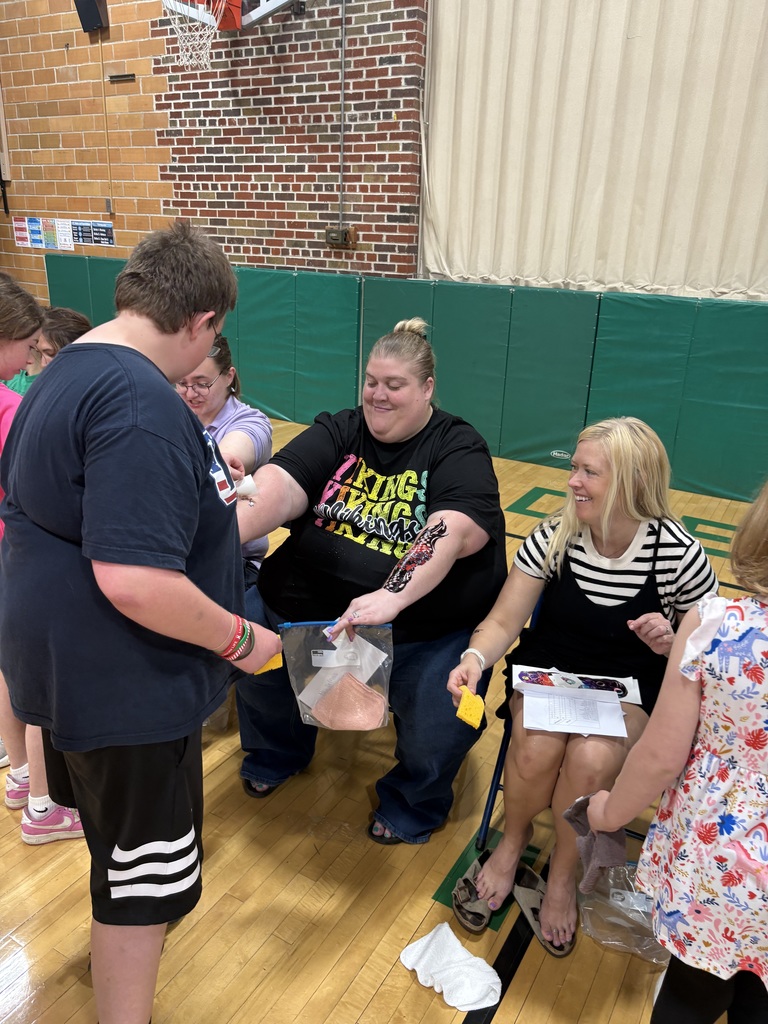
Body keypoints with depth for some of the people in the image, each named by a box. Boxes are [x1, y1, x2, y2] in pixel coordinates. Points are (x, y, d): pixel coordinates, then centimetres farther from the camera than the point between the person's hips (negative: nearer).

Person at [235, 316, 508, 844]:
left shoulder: (458, 448, -5)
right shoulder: (338, 432, 5)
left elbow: (453, 531, -23)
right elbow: (277, 485, -12)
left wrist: (392, 597, -38)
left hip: (424, 627, -3)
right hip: (309, 603, 4)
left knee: (439, 725, -21)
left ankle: (413, 804, 17)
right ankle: (278, 753, 25)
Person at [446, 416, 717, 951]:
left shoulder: (680, 554, -15)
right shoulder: (554, 537, -12)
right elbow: (504, 622, -8)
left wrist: (671, 645, -23)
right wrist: (475, 658, -29)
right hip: (550, 672, 1)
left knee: (591, 758, -29)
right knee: (537, 746, -28)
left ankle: (564, 876, 4)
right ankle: (513, 840, 9)